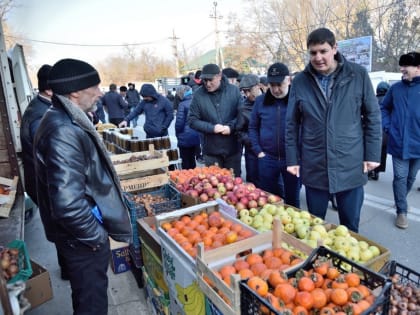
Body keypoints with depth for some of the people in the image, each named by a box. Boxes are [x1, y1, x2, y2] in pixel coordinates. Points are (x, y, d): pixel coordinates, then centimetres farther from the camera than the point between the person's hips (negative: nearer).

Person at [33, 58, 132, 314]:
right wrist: (97, 236, -19)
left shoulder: (68, 121, 5)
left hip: (81, 233, 10)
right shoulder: (64, 132, -28)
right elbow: (67, 202, -34)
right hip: (81, 238, -10)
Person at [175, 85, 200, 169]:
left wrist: (178, 134, 4)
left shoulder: (183, 104, -13)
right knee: (192, 159, 19)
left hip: (186, 137, -6)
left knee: (186, 161, 5)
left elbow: (179, 122, -12)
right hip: (196, 136, 6)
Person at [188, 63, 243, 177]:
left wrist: (231, 126, -16)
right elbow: (192, 120, -3)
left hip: (233, 148, 1)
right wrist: (211, 128, -15)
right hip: (211, 150, 0)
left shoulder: (234, 90, -3)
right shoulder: (198, 95, -4)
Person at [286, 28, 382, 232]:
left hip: (351, 166, 0)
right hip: (314, 168, 1)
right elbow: (292, 124, 3)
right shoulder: (300, 81, -1)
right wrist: (292, 159, 2)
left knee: (350, 226, 15)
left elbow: (373, 116, 3)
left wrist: (372, 154, 0)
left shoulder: (358, 75, -3)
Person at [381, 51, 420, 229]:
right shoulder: (396, 88, 0)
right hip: (399, 142, -1)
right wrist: (387, 127, -1)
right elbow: (384, 108, 11)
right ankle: (402, 211, 13)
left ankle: (400, 201, 39)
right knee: (400, 177, 1)